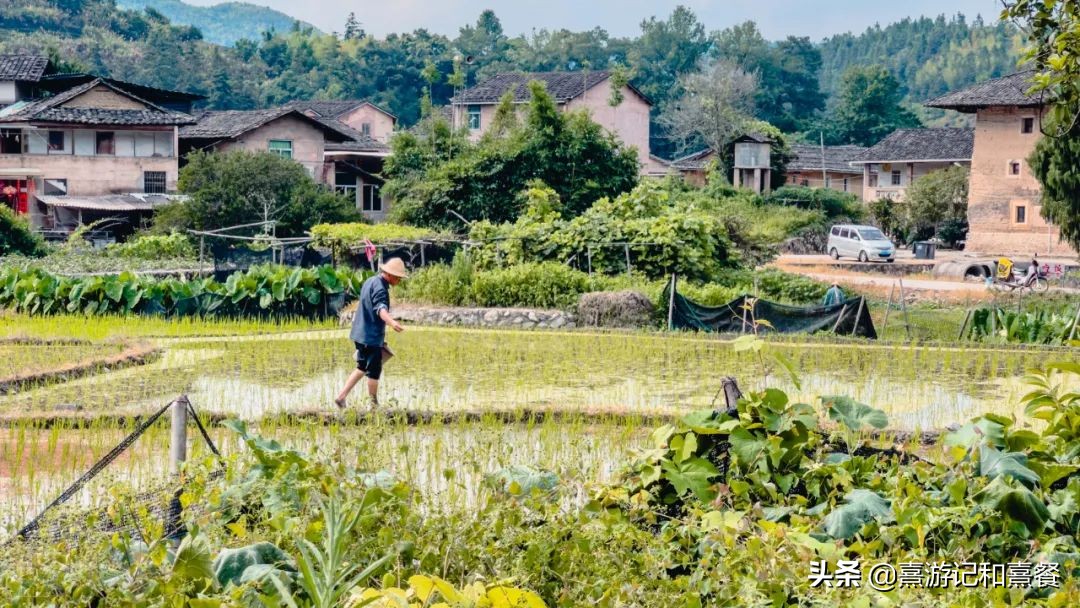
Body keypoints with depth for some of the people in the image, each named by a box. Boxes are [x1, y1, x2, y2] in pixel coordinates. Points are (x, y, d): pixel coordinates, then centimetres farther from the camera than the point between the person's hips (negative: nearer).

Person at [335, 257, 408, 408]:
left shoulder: (371, 281, 13)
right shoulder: (379, 287, -19)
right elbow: (380, 308, -39)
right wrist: (391, 322, -57)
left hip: (361, 333, 10)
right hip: (371, 336, -10)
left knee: (362, 368, 20)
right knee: (374, 371, 2)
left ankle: (341, 397, 19)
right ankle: (374, 404, 13)